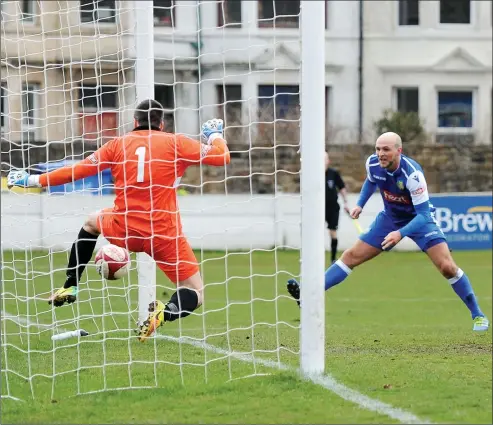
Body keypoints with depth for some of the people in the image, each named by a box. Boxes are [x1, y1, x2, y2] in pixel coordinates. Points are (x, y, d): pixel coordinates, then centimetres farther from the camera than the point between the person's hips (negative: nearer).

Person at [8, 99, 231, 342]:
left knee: (92, 222, 37)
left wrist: (34, 181, 16)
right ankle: (166, 312, -29)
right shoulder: (175, 143, -2)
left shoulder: (118, 145, 5)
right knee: (194, 295, 6)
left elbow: (76, 171, 6)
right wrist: (215, 135, 23)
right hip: (164, 235, -3)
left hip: (123, 231, 3)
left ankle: (70, 288, 34)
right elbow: (222, 157, 0)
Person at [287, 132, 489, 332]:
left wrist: (400, 233, -43)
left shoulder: (412, 173, -33)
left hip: (419, 218, -5)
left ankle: (477, 315, -2)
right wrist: (360, 204, 0)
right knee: (351, 256, -1)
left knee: (447, 267, -18)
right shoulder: (372, 164, -16)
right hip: (390, 217, 5)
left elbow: (423, 214, -31)